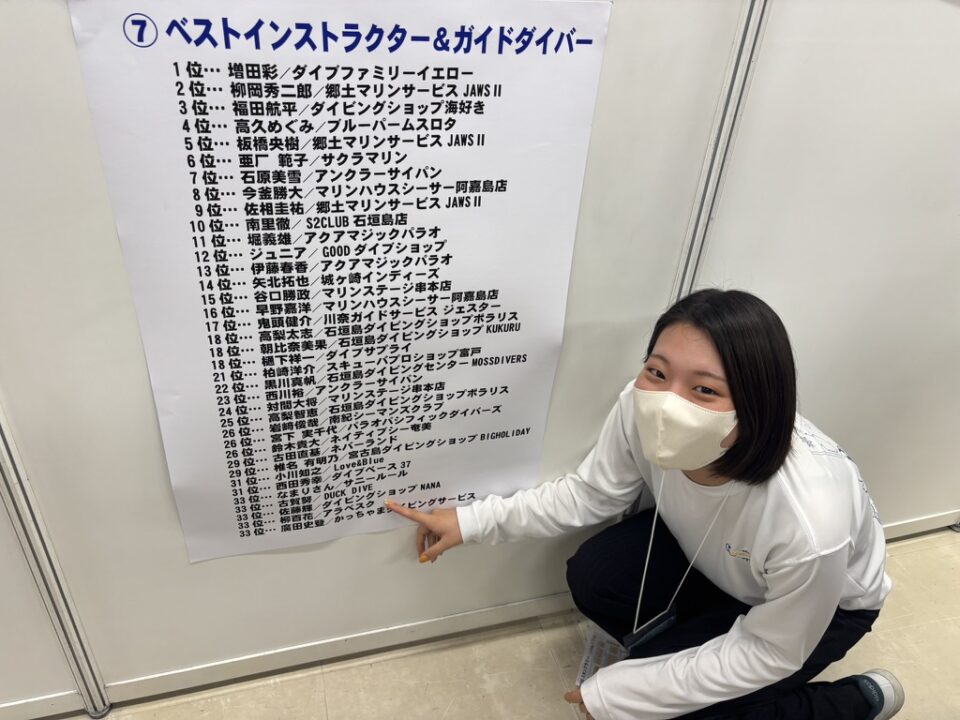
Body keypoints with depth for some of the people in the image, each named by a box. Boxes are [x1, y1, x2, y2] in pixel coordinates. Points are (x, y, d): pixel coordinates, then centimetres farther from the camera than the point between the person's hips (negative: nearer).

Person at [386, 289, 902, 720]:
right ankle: (673, 647, 14)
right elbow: (591, 492, -12)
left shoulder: (810, 521, -43)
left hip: (824, 606, -3)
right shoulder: (642, 411, -33)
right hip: (703, 553, 4)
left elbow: (769, 654, -23)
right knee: (591, 578, -17)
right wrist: (474, 521, -19)